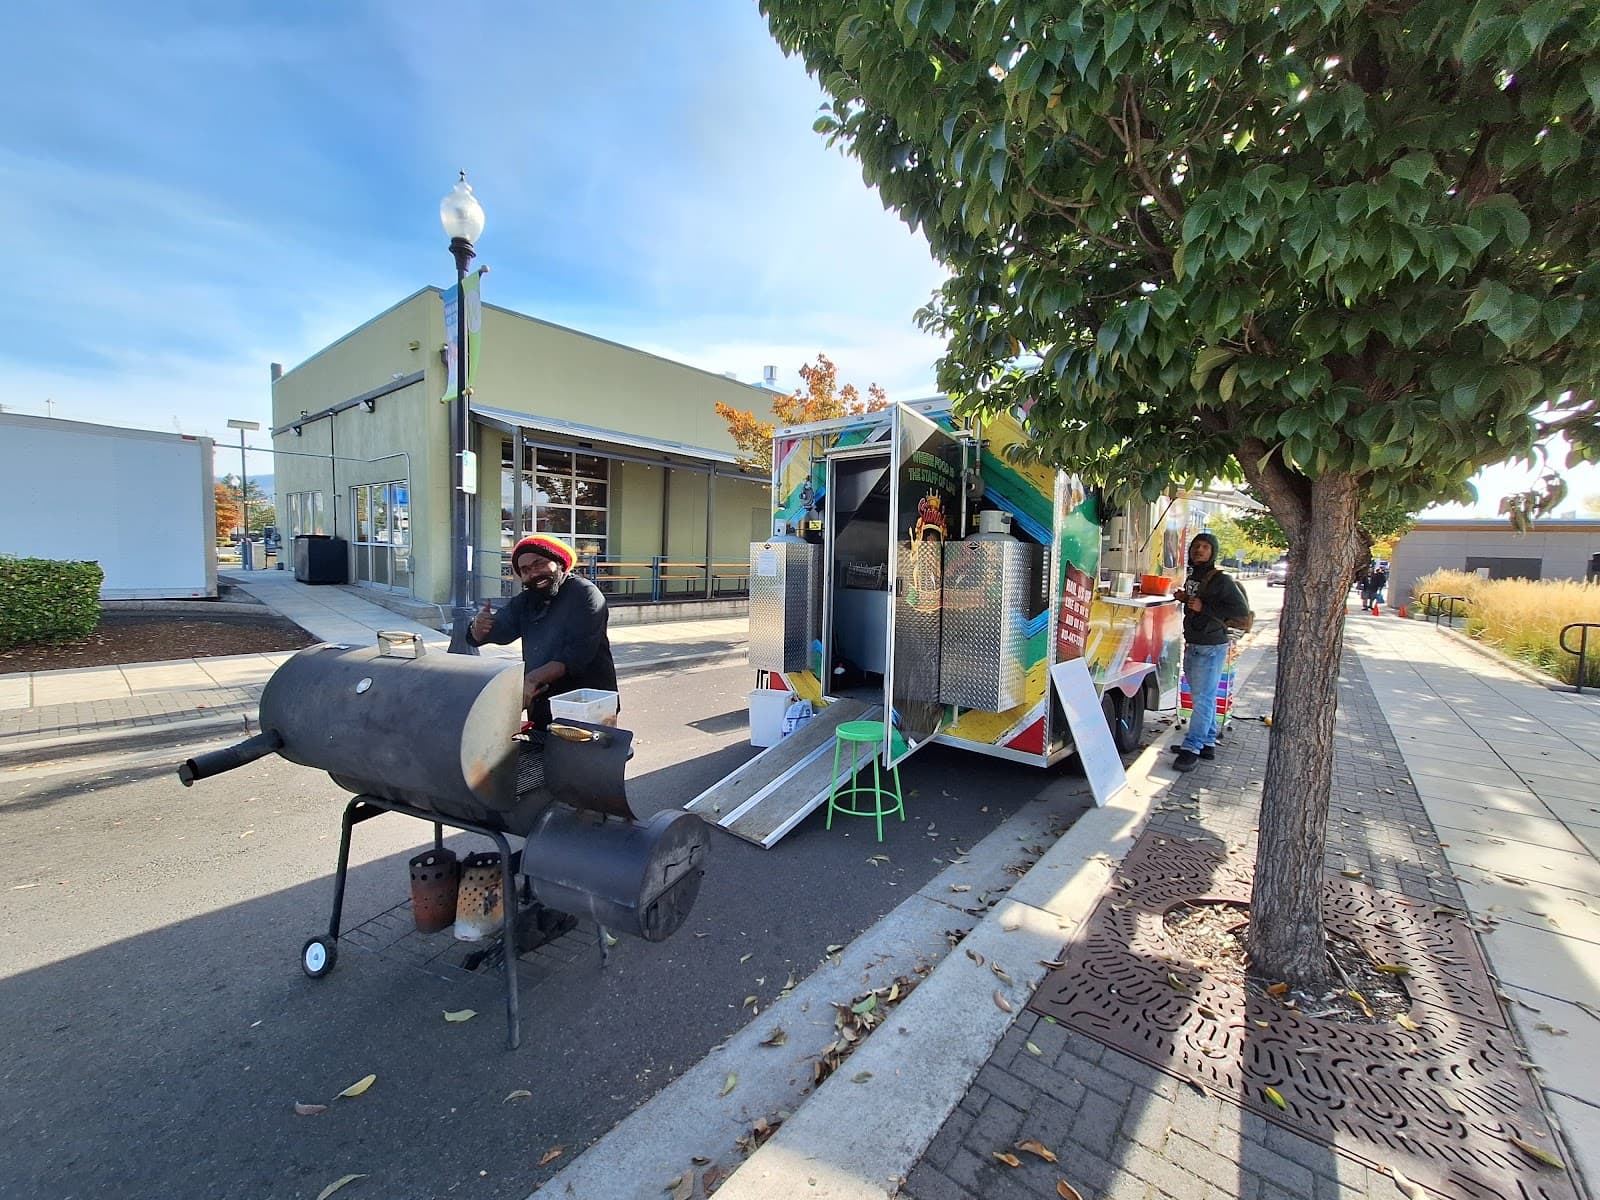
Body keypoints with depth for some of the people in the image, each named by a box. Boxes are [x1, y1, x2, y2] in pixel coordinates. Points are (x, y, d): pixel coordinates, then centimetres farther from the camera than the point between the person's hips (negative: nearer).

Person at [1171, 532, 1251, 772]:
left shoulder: (1221, 580, -11)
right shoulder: (1191, 578, 14)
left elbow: (1241, 609, -16)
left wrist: (1204, 607, -20)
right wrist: (1183, 599, 7)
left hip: (1211, 648, -9)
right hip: (1192, 645, 9)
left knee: (1203, 698, -8)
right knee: (1204, 697, 14)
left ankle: (1191, 748, -7)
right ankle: (1207, 744, 23)